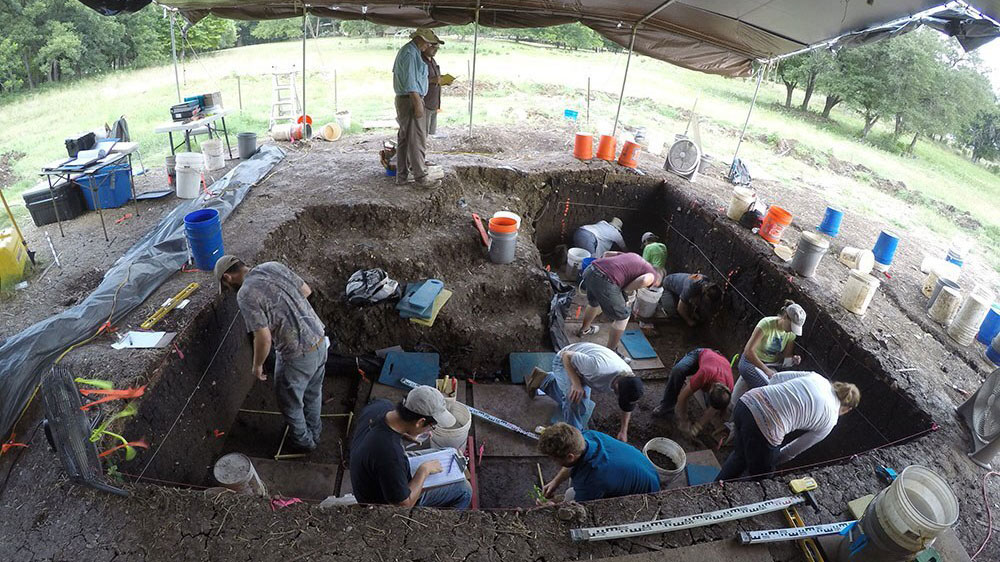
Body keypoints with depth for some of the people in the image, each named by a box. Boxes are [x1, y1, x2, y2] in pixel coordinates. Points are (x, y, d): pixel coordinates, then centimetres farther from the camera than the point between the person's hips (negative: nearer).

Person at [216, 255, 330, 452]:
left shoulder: (245, 295, -18)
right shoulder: (274, 266, 2)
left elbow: (264, 338, -19)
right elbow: (306, 291, 11)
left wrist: (257, 365, -1)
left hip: (298, 355, -7)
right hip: (320, 340, 7)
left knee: (290, 402, 21)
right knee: (313, 393, 30)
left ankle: (303, 441, 43)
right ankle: (314, 431, 52)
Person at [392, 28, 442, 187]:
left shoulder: (404, 50, 17)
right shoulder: (410, 53, -15)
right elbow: (410, 82, -21)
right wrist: (418, 104, -23)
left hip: (402, 99, 11)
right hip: (411, 100, -11)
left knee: (404, 139, 12)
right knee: (417, 139, -6)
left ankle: (402, 175, 18)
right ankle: (420, 176, -1)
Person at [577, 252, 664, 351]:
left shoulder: (634, 256, 30)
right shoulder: (652, 276, 10)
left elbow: (607, 254, 27)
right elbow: (644, 280, -14)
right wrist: (625, 290, 0)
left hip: (590, 270, 8)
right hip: (604, 281, -7)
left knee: (594, 303, 36)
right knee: (623, 316, 14)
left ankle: (584, 330, 60)